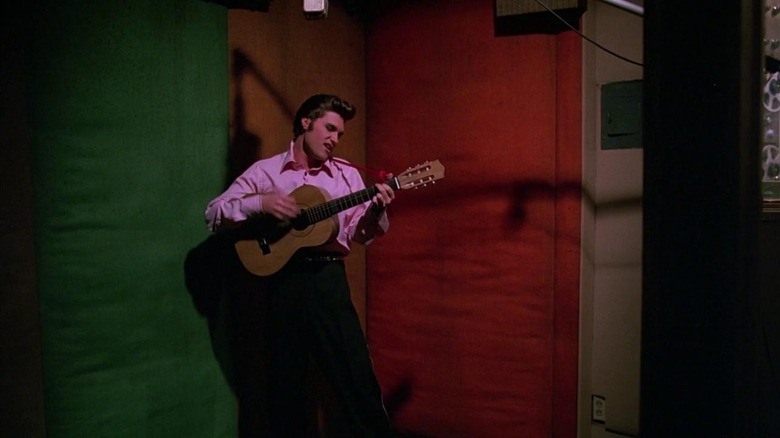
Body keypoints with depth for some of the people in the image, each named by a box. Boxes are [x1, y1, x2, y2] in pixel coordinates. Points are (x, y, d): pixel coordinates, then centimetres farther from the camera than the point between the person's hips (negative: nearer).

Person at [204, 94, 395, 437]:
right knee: (284, 382, 9)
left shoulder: (347, 174, 10)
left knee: (358, 378, 1)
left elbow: (359, 233, 6)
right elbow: (213, 214, 1)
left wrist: (376, 210, -14)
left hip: (329, 278, 1)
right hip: (283, 280, -1)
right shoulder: (264, 171, 5)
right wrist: (259, 203, -14)